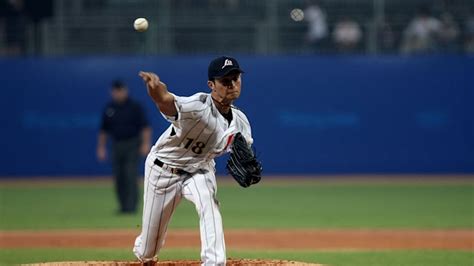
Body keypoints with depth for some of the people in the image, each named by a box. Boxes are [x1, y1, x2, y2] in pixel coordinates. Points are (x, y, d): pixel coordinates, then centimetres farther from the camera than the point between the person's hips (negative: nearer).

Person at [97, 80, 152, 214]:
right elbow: (103, 129, 15)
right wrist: (101, 147, 11)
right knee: (118, 178, 3)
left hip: (132, 145, -4)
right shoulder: (109, 108, 9)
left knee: (131, 176, -12)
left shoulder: (134, 106, -3)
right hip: (116, 146, 4)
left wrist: (146, 143, -15)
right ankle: (124, 206, 12)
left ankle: (131, 206, -13)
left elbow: (145, 126, -6)